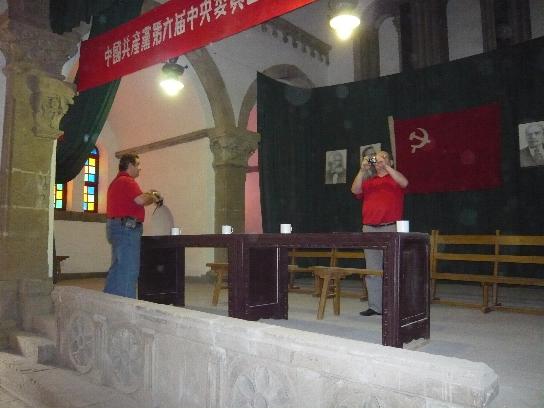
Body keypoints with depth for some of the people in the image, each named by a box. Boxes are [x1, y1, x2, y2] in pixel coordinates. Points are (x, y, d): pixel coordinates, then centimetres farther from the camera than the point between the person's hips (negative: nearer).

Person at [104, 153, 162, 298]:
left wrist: (147, 195, 20)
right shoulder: (127, 181, -11)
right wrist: (153, 198, -5)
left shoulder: (116, 181, 23)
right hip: (126, 226, -11)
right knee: (129, 269, -8)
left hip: (115, 225, 11)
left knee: (118, 267, 16)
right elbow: (140, 200, -24)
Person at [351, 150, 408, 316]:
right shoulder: (368, 181, 18)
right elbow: (355, 190, 1)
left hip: (391, 228, -4)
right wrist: (363, 170, -6)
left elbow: (404, 183, -12)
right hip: (369, 228, 4)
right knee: (372, 270, 5)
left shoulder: (394, 178, 10)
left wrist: (386, 167, -12)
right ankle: (375, 306, 12)